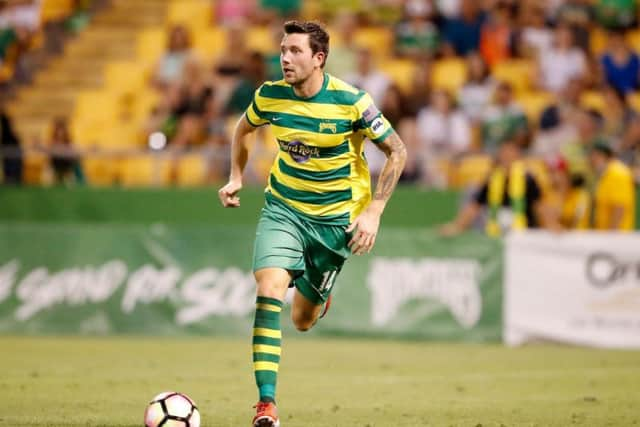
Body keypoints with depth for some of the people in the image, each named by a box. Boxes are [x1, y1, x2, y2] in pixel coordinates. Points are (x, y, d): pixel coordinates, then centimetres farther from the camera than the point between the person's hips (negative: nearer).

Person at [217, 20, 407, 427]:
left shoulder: (352, 102, -18)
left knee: (303, 320, 8)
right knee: (269, 289, -24)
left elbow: (397, 151, -8)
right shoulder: (270, 96, -9)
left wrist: (373, 211, -14)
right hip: (283, 208, 1)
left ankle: (320, 296, 48)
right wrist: (236, 177, 6)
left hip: (336, 218, -1)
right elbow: (244, 129, 16)